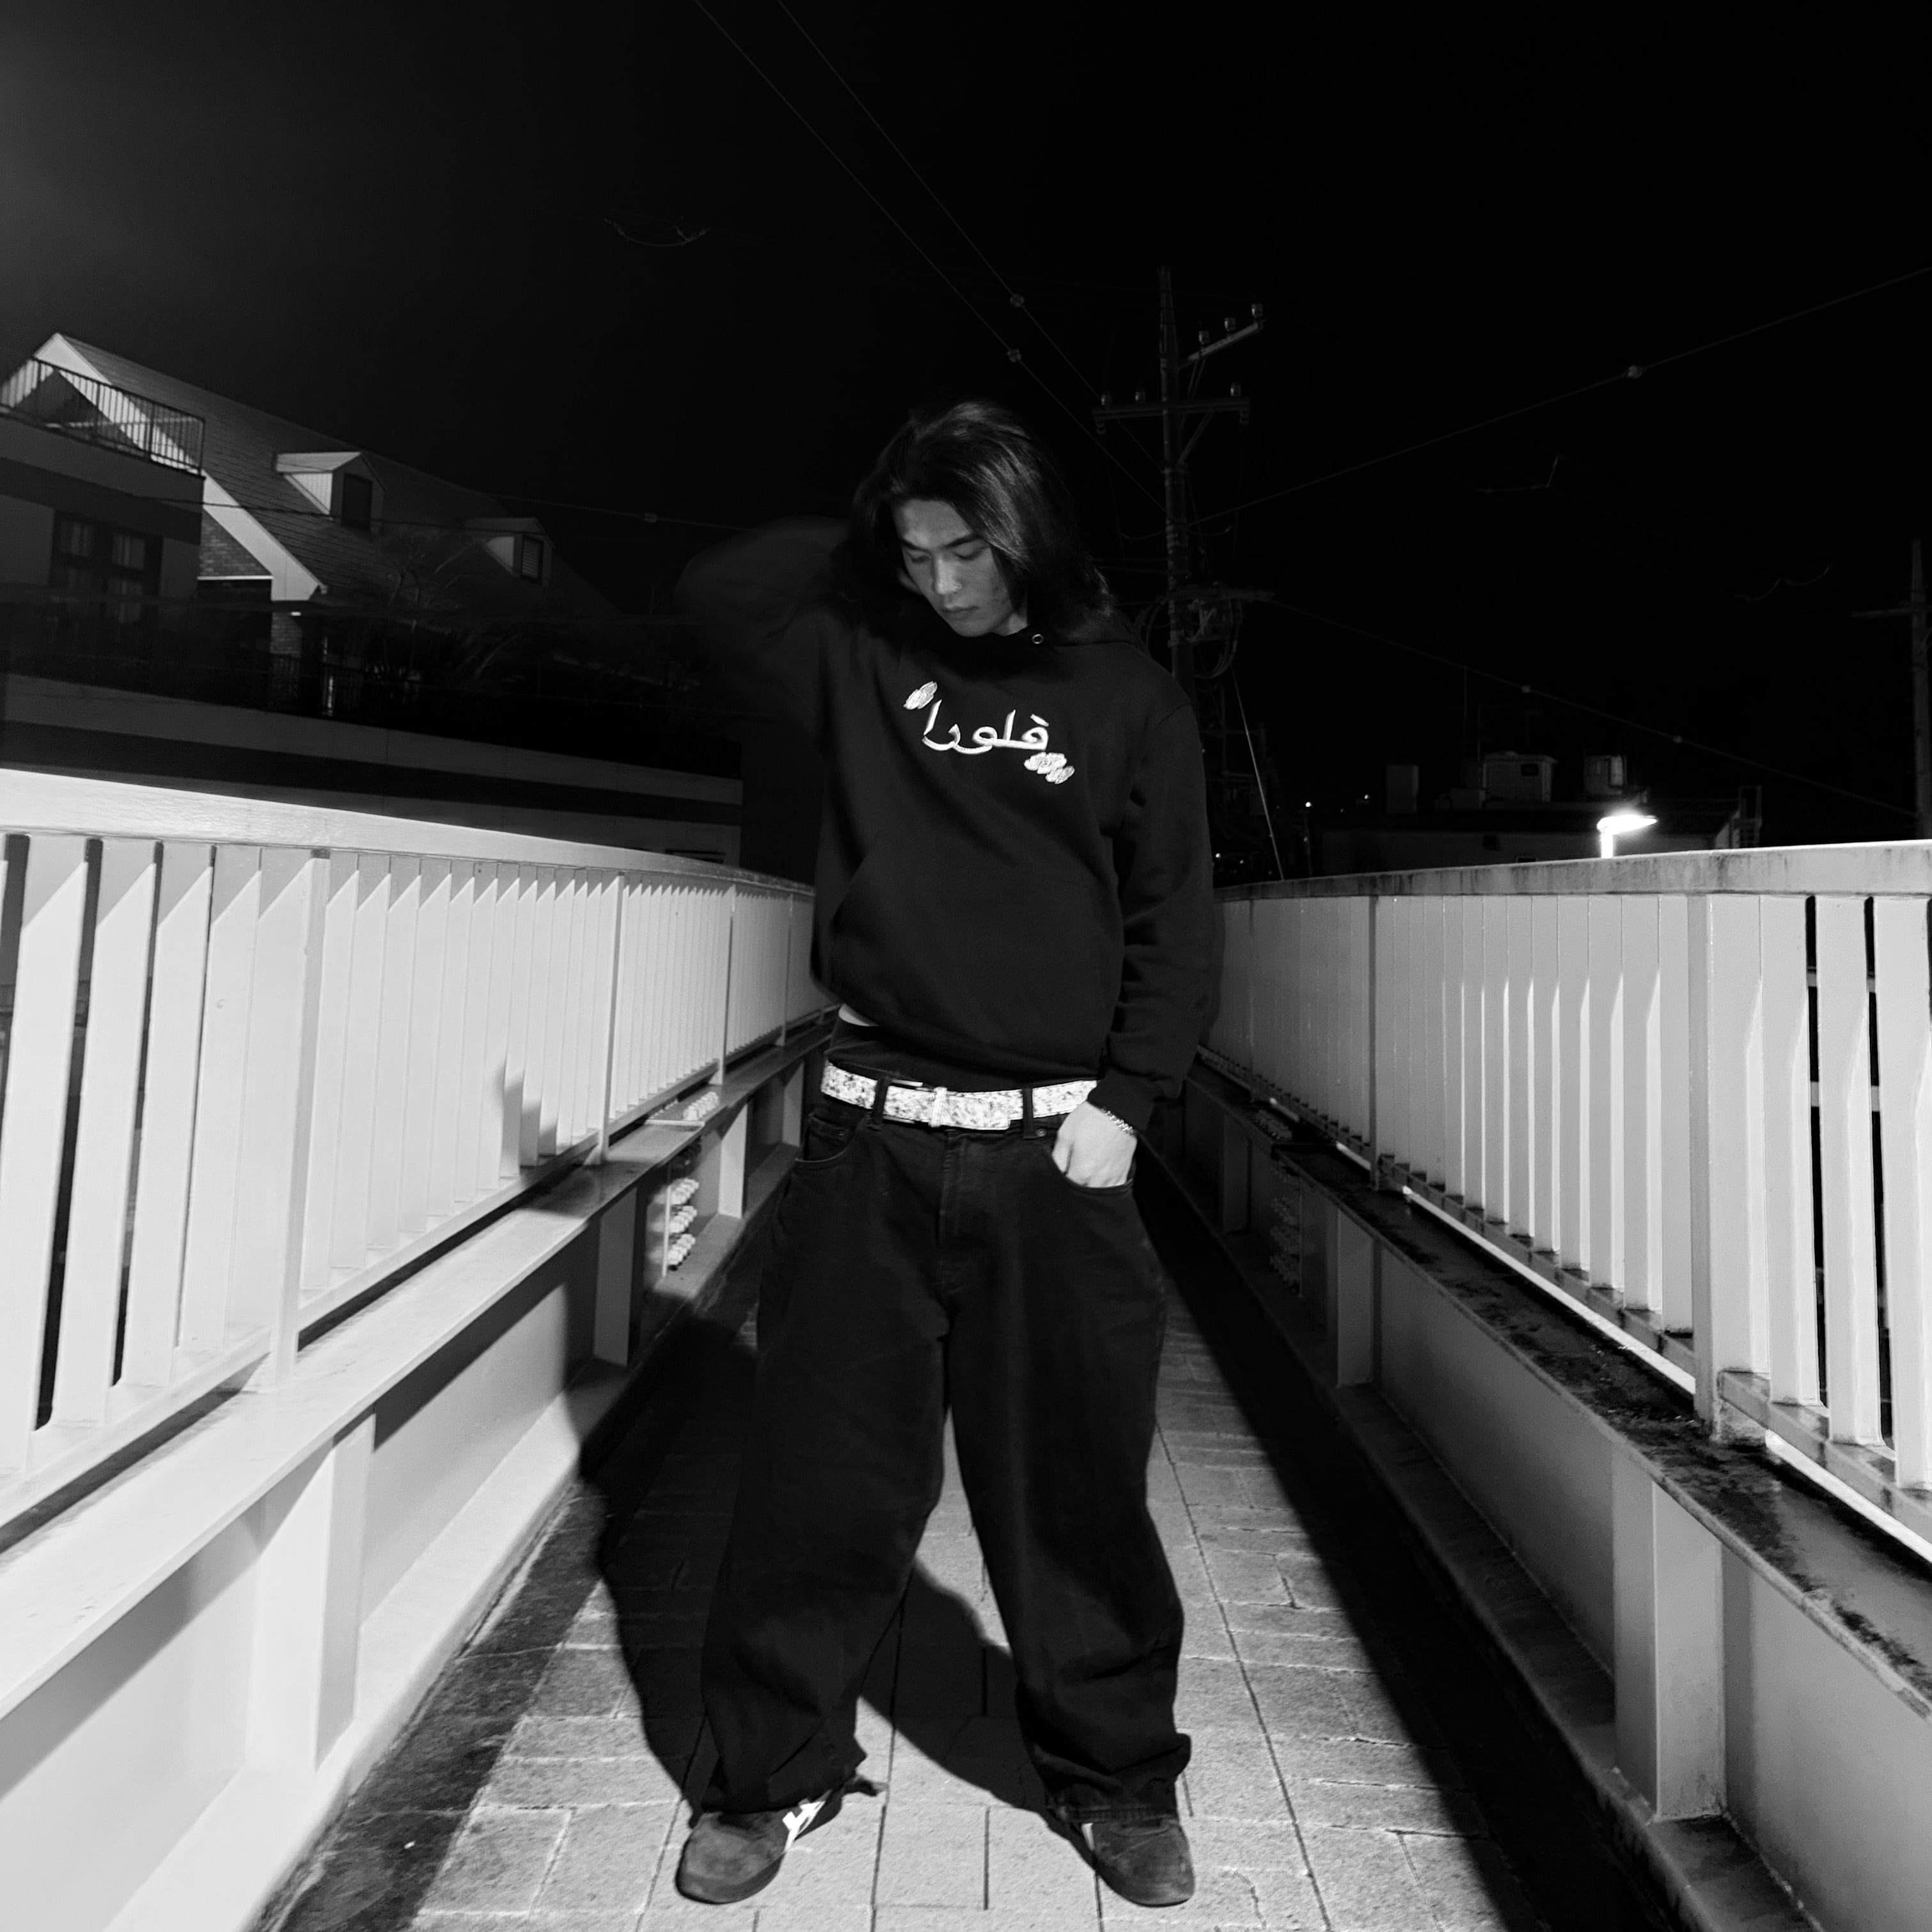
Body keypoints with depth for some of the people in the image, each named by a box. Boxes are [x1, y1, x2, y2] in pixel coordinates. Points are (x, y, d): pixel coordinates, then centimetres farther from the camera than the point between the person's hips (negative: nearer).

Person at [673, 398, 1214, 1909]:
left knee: (1072, 1485, 8)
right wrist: (870, 545, 8)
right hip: (872, 1133, 2)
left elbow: (1176, 922, 2)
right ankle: (776, 1775, 30)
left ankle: (1120, 1780, 31)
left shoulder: (1128, 696, 4)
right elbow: (715, 589, 12)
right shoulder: (865, 659, 10)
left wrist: (1123, 1101, -7)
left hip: (1052, 1146, -1)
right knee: (822, 1474, 9)